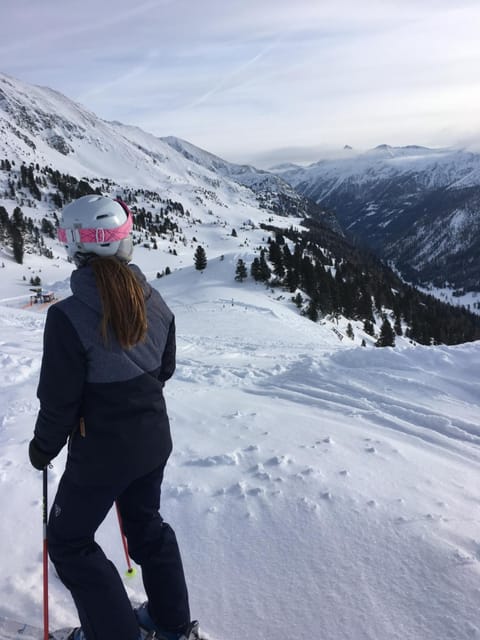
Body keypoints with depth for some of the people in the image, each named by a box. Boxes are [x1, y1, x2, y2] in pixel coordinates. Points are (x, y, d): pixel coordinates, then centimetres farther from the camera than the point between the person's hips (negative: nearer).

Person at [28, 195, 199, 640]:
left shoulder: (67, 317, -25)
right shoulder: (154, 303, -7)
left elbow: (60, 400, -17)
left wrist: (43, 447, 2)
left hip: (101, 451, -6)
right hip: (154, 441, 6)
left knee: (68, 540, 18)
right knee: (146, 524, 26)